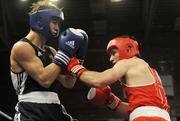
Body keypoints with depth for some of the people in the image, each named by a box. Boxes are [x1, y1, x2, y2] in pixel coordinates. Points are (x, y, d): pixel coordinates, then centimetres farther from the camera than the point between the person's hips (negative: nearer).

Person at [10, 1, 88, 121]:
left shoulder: (51, 51, 17)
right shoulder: (21, 47, -8)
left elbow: (68, 83, 18)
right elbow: (44, 79, -19)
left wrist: (75, 57, 8)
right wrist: (64, 52, -14)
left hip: (54, 110, 8)